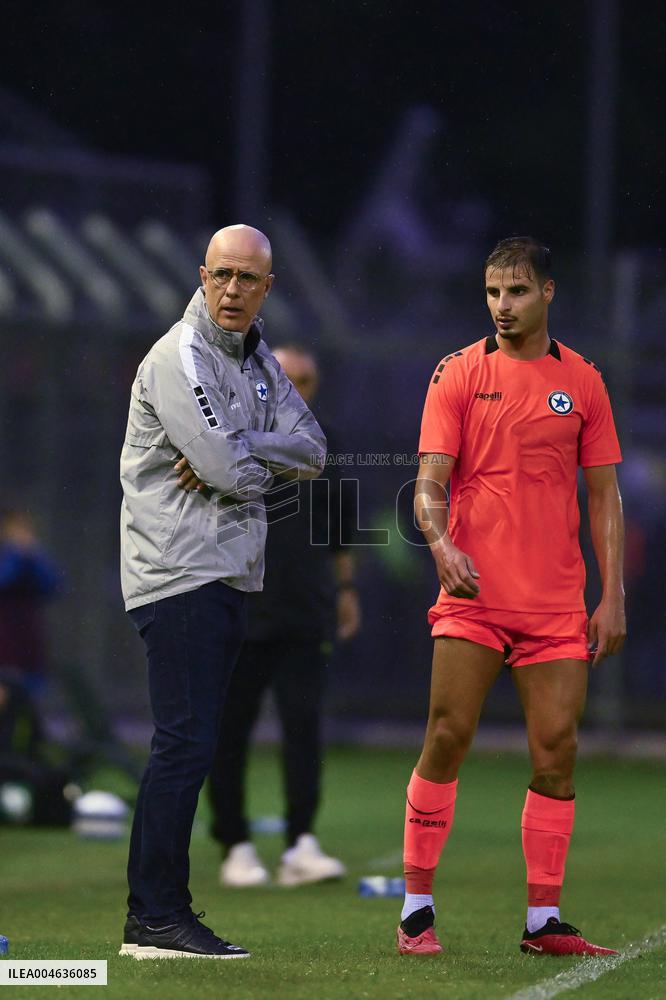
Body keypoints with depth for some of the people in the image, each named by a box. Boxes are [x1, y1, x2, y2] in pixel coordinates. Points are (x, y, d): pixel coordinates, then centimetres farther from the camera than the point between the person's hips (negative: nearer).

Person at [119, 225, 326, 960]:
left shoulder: (258, 361, 16)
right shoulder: (180, 358, -11)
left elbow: (313, 452, 6)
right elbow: (229, 470, -20)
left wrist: (239, 454, -10)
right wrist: (269, 463, 1)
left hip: (226, 570, 9)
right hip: (178, 570, -9)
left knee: (191, 745, 9)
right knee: (185, 743, -12)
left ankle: (160, 912, 13)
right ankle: (154, 919, -11)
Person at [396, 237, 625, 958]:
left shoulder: (582, 381, 9)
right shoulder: (458, 374, 3)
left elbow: (604, 494, 12)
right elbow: (430, 484, -2)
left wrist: (613, 596, 5)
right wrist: (443, 547, -22)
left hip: (556, 603, 2)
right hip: (471, 596, -2)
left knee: (557, 749, -2)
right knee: (448, 736, -8)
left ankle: (542, 920, 7)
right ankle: (417, 909, 2)